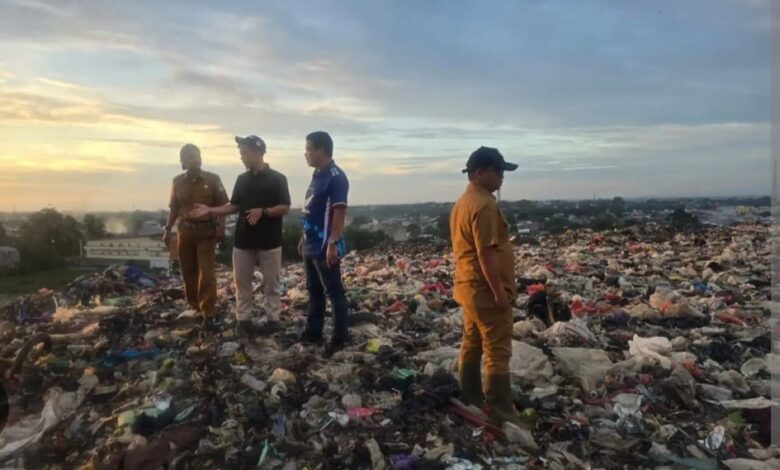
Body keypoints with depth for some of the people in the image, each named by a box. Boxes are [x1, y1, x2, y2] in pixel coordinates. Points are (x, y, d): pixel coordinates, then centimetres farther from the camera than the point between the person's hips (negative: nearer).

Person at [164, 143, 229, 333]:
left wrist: (221, 227, -11)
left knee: (207, 273, -7)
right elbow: (174, 208, 12)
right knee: (188, 271, 11)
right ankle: (193, 306, 30)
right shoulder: (178, 182, 6)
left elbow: (222, 205, -1)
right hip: (185, 231, 3)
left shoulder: (213, 179, -2)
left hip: (206, 231, -3)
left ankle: (209, 315, -7)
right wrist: (168, 229, 9)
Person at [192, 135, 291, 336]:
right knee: (242, 282, 7)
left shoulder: (277, 179, -7)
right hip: (243, 241, 5)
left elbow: (285, 208, -9)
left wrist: (263, 211, -23)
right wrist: (211, 210, 2)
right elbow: (234, 206, 14)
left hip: (269, 241, -4)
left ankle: (273, 318, 16)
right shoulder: (242, 179, 9)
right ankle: (243, 319, 17)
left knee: (271, 282, 5)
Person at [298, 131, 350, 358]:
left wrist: (333, 243, -24)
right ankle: (313, 332, 27)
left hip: (325, 247, -10)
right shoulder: (318, 175, 14)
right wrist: (304, 239, 20)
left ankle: (340, 337, 9)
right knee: (314, 290, 16)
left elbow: (339, 212, -20)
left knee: (334, 292, 0)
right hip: (312, 245, 10)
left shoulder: (336, 176, -15)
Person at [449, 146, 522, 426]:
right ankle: (501, 412, 5)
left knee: (472, 345, 16)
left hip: (469, 287, 10)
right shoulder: (484, 205, -19)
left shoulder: (463, 201, 13)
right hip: (486, 290, -10)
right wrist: (500, 292, -21)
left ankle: (471, 401, 27)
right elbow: (487, 253, -24)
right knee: (497, 351, -3)